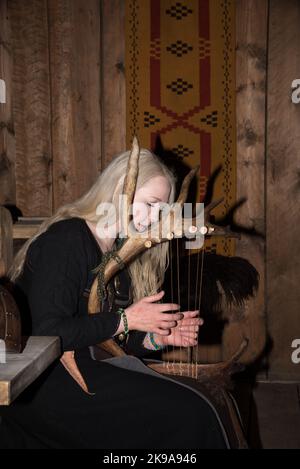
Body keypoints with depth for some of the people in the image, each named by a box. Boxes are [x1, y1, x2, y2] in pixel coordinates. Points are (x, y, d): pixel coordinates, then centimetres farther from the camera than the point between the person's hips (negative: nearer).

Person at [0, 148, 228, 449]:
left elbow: (108, 342, 12)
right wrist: (124, 319, -17)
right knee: (187, 414, -18)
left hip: (85, 367, 8)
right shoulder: (63, 241, -14)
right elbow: (47, 333, -23)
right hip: (42, 382, -8)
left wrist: (157, 337, -5)